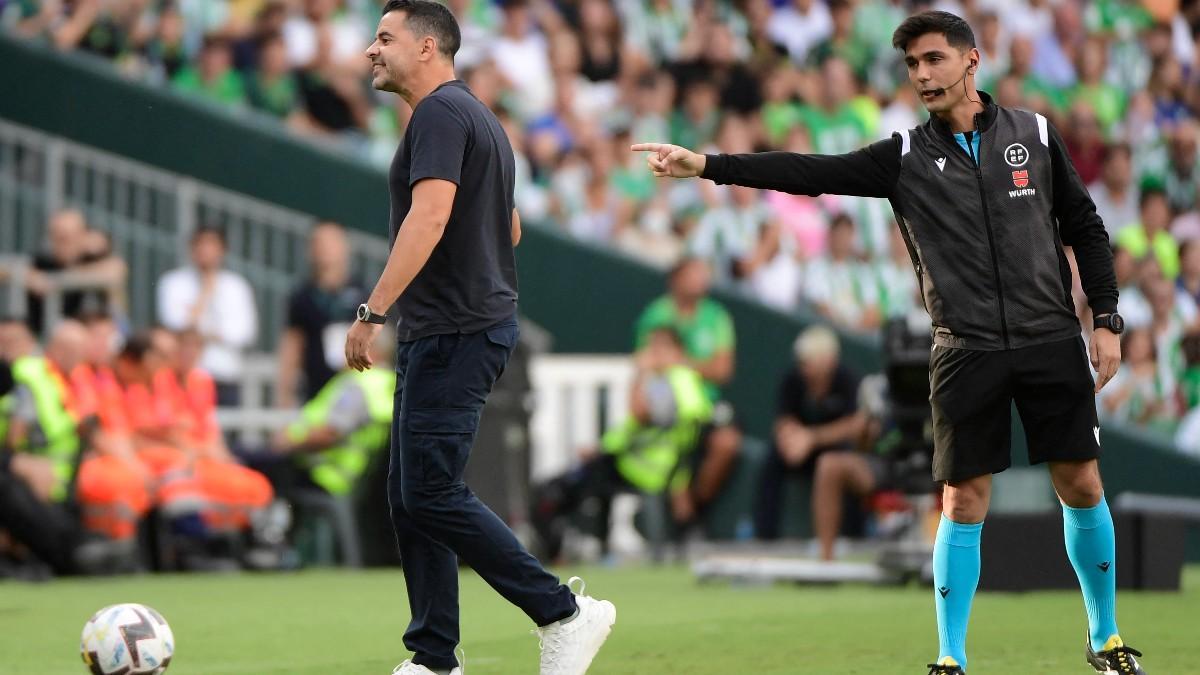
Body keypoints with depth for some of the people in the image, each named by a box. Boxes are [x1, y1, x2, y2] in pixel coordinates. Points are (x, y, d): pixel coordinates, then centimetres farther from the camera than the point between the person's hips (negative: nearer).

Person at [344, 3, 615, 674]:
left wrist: (372, 311, -28)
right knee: (410, 495, 10)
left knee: (432, 494, -11)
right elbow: (509, 228, 27)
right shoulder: (480, 116, 19)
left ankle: (565, 613, -7)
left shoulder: (440, 114, -14)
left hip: (453, 334, -10)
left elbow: (429, 217, -26)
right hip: (446, 333, 10)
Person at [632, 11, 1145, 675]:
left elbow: (1084, 228, 11)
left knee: (1081, 486, 3)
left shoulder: (1034, 134, 5)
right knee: (963, 501, -3)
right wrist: (704, 165, -19)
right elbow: (809, 172, -8)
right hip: (966, 352, -1)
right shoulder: (905, 156, 2)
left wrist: (1106, 320, 4)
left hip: (1051, 343, 1)